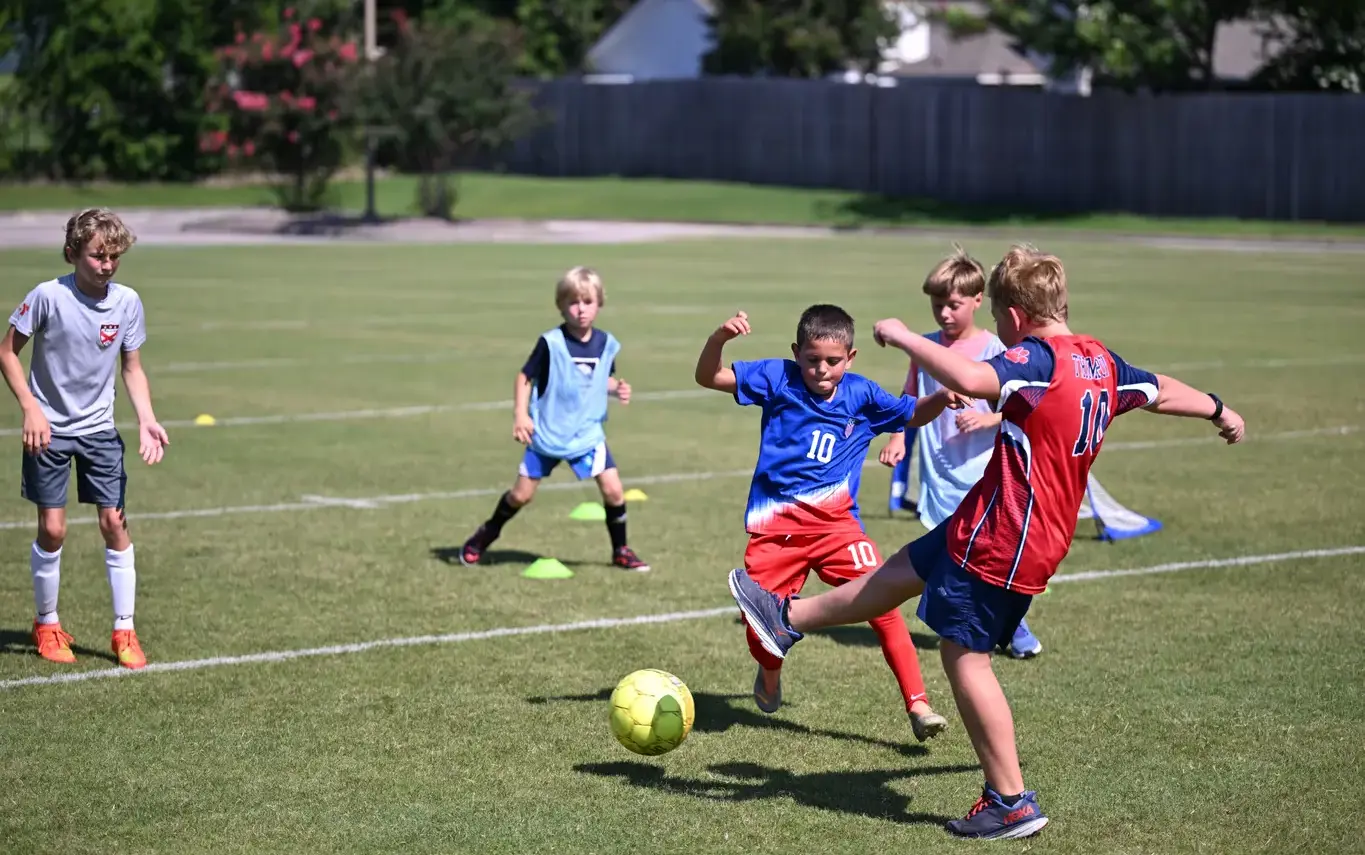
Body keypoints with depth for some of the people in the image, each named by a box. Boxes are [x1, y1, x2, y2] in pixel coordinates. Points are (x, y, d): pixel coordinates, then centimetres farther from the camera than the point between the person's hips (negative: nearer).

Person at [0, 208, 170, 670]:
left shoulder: (127, 301, -6)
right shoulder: (48, 296, -16)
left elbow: (132, 367, 5)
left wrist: (147, 421, -8)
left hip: (100, 429, 3)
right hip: (49, 429, -3)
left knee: (114, 523, -2)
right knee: (52, 529, -1)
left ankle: (124, 631, 6)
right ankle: (46, 624, 19)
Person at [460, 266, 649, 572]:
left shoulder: (606, 344, -3)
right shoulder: (551, 343, -15)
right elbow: (525, 377, -8)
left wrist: (617, 388, -9)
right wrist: (520, 415, -17)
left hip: (587, 433, 2)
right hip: (546, 433, -2)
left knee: (613, 489, -10)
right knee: (521, 494, 4)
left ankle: (620, 551, 10)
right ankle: (486, 535, 31)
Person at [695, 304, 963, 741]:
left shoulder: (862, 394, 3)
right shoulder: (777, 378, -3)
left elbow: (913, 413, 19)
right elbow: (708, 377, -4)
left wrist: (943, 398, -2)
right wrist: (719, 338, -24)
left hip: (837, 524, 1)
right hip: (776, 525, -1)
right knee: (759, 619, -2)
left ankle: (918, 706, -10)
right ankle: (769, 675, 35)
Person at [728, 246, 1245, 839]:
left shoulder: (1037, 358, -20)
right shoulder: (1100, 361, 7)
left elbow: (968, 379, -39)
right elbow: (1161, 392, 23)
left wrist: (904, 338, -24)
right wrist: (1218, 411, 42)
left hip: (1001, 539, -10)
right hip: (1045, 534, 10)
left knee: (963, 655, -1)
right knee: (906, 569, 21)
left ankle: (1012, 804, 4)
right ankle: (788, 619, 38)